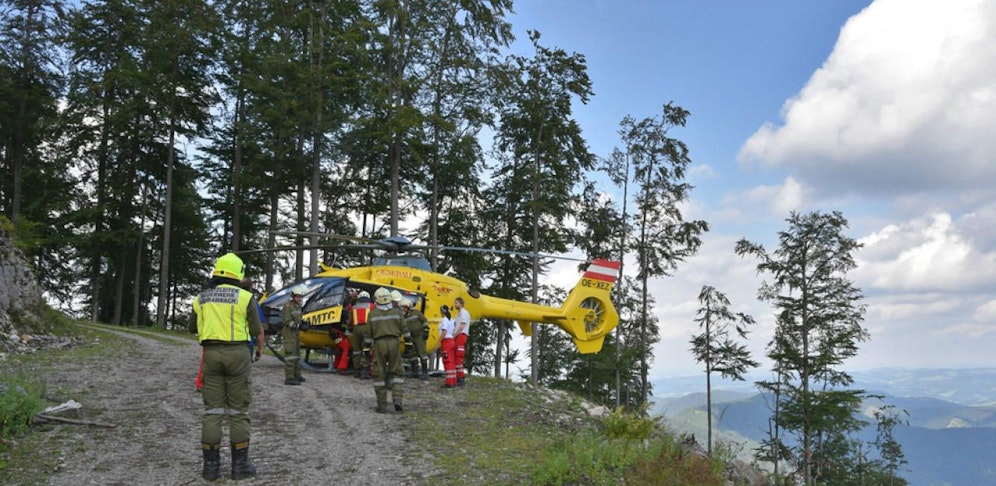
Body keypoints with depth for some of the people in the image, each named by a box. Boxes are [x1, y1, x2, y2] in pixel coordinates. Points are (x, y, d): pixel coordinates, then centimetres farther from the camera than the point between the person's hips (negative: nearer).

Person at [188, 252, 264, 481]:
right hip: (237, 353, -3)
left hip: (211, 353, 3)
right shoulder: (244, 296, -5)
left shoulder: (201, 298, 7)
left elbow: (192, 328, 19)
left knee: (212, 410, 7)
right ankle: (239, 464, 6)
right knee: (238, 411, 3)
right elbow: (257, 329, -2)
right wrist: (260, 348, 18)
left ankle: (211, 465, 7)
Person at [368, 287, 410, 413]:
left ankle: (382, 404, 7)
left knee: (379, 374, 6)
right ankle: (397, 398, -9)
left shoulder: (372, 314, 3)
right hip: (394, 342, 1)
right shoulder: (396, 312, 5)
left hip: (379, 343, -1)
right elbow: (404, 330, 4)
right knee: (396, 372, 9)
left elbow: (368, 333, 4)